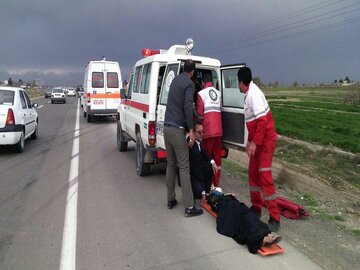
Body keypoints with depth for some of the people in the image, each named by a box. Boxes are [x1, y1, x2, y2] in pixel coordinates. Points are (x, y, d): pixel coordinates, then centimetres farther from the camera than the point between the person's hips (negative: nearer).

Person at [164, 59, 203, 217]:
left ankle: (171, 200, 20)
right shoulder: (189, 84, -7)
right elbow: (188, 107, -19)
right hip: (177, 129, -8)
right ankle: (189, 207, -3)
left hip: (167, 127, 8)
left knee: (171, 165, 14)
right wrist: (191, 130, -17)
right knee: (184, 167, -6)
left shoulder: (176, 79, 17)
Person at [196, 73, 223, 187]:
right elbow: (221, 109, 15)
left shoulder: (201, 93, -3)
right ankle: (216, 184, 20)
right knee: (217, 156, 12)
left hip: (208, 129, -5)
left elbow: (199, 113, -4)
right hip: (219, 129, 5)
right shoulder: (218, 93, 12)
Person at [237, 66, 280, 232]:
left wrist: (254, 143, -23)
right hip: (257, 141, 10)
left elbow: (262, 120, -25)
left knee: (265, 176, -9)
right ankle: (256, 208, 26)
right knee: (253, 173, 13)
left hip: (265, 140, -10)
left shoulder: (254, 94, -19)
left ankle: (275, 219, -1)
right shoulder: (249, 94, 10)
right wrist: (250, 141, 20)